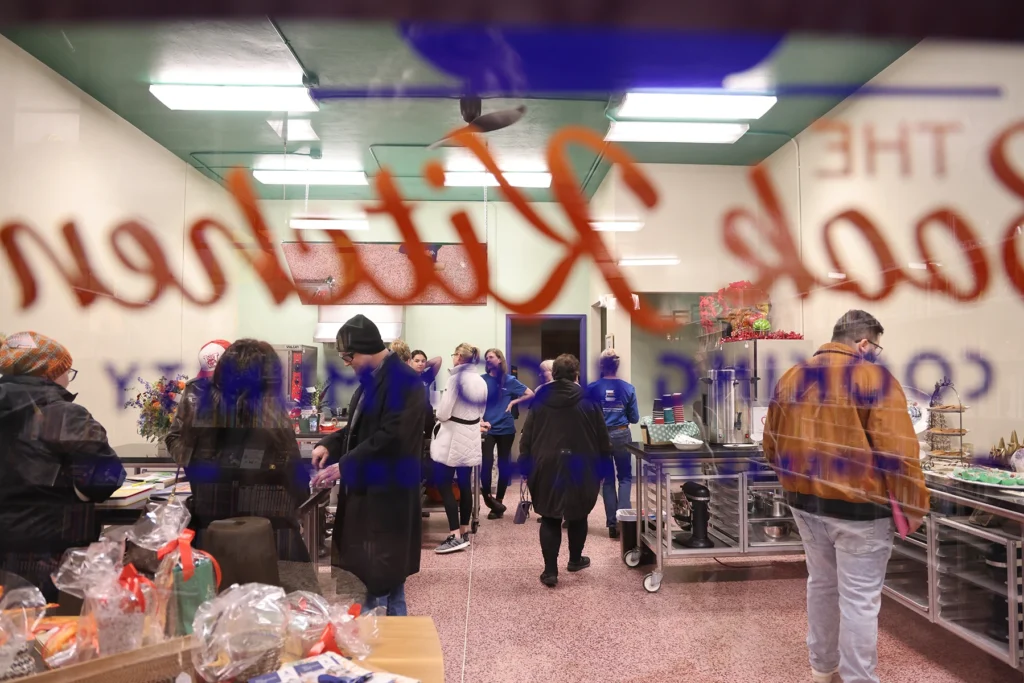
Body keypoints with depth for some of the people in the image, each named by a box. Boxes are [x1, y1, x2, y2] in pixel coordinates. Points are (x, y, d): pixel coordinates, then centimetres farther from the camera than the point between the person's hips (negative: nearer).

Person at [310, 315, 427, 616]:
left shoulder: (403, 380, -17)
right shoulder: (372, 379, 14)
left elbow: (390, 438, -24)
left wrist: (343, 467, -21)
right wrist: (329, 445, 3)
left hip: (388, 493, -9)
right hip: (367, 489, 9)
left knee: (378, 573, -1)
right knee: (387, 571, 17)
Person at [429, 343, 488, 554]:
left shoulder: (456, 379, -17)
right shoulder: (481, 382, 6)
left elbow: (443, 412, -18)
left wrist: (440, 419, 3)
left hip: (453, 437, -8)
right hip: (470, 437, 8)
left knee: (443, 485, -3)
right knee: (465, 486, 12)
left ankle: (455, 536, -8)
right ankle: (464, 533, 19)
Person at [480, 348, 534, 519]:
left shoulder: (509, 380, 1)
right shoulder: (481, 380, 1)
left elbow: (530, 394, 5)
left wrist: (513, 402, -2)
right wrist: (479, 419, -15)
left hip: (506, 429, 1)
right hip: (487, 428, -1)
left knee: (504, 465, 7)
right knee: (486, 463, -14)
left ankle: (498, 502, 20)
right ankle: (487, 498, 5)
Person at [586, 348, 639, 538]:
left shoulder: (592, 388, -9)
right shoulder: (628, 388, -6)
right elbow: (634, 418, -1)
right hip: (622, 435, 0)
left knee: (608, 479, 12)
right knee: (625, 477, 14)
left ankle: (612, 523, 12)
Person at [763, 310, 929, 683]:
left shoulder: (790, 379, 6)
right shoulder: (873, 377, -12)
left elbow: (772, 445, 13)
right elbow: (897, 451, -16)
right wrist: (913, 504, -6)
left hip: (804, 501, 6)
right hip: (858, 506, -6)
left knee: (821, 583, 21)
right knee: (859, 598, 6)